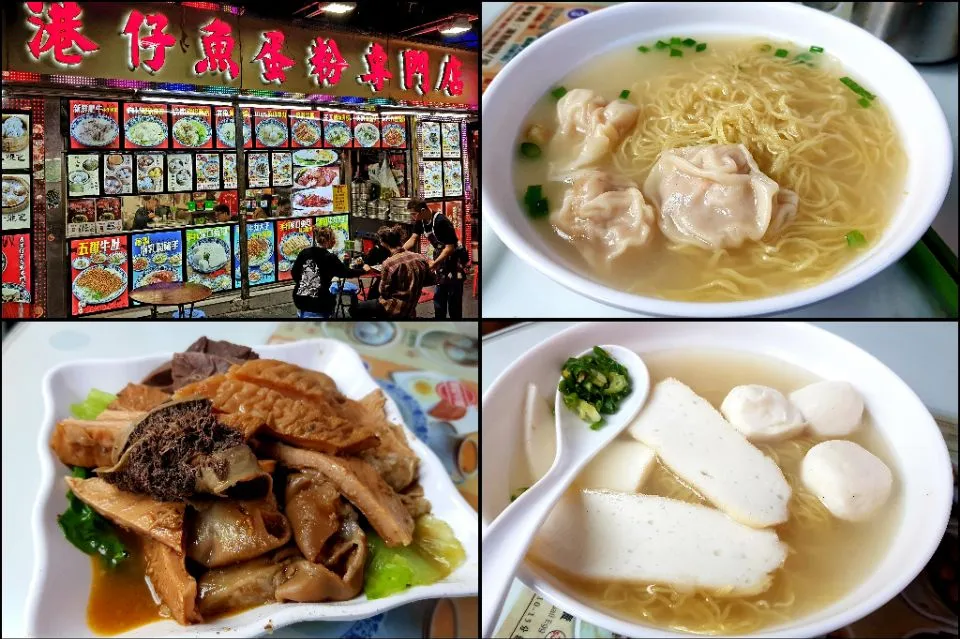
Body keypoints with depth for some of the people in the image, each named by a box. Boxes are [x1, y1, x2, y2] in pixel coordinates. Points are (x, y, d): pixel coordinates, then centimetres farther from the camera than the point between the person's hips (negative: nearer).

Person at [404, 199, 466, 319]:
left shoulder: (441, 221, -27)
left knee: (454, 297, -3)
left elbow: (450, 246, -27)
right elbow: (413, 239, -2)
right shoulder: (421, 222, -2)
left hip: (453, 258, -8)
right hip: (440, 257, 9)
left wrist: (435, 263, -29)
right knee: (439, 296, 14)